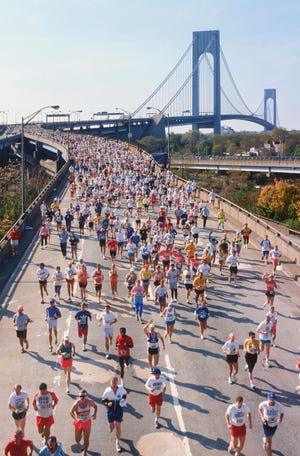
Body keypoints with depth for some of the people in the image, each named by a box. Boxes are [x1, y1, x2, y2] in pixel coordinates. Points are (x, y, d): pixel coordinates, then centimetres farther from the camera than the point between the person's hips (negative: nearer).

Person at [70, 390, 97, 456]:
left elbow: (95, 406, 2)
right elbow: (71, 412, -15)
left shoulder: (89, 402, -19)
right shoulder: (76, 404, -26)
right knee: (77, 440, 13)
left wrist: (95, 414, -16)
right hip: (79, 422, -1)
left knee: (86, 439, 3)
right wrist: (76, 419, -31)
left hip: (87, 422, 1)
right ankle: (80, 435, 51)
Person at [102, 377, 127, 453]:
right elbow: (103, 400, -5)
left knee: (118, 426, -2)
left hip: (119, 409, 0)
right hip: (110, 409, 0)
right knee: (111, 428, 9)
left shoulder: (121, 388, -13)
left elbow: (125, 394, 10)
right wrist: (107, 403, -25)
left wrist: (123, 400, -6)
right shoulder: (107, 390, -17)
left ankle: (117, 443, 16)